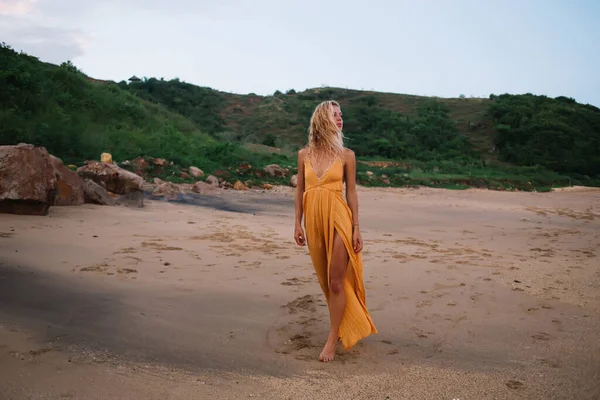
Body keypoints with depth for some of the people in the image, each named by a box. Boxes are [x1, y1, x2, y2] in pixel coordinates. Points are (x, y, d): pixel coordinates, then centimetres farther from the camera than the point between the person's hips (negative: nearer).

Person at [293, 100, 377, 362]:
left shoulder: (346, 155, 1)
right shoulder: (304, 155, 6)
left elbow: (351, 192, 2)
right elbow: (300, 190, 10)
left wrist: (356, 228, -2)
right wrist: (298, 224, 5)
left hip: (338, 219, -3)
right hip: (314, 221, 3)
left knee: (336, 281, -3)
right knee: (326, 280, 14)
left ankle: (333, 338, 9)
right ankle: (343, 327, 33)